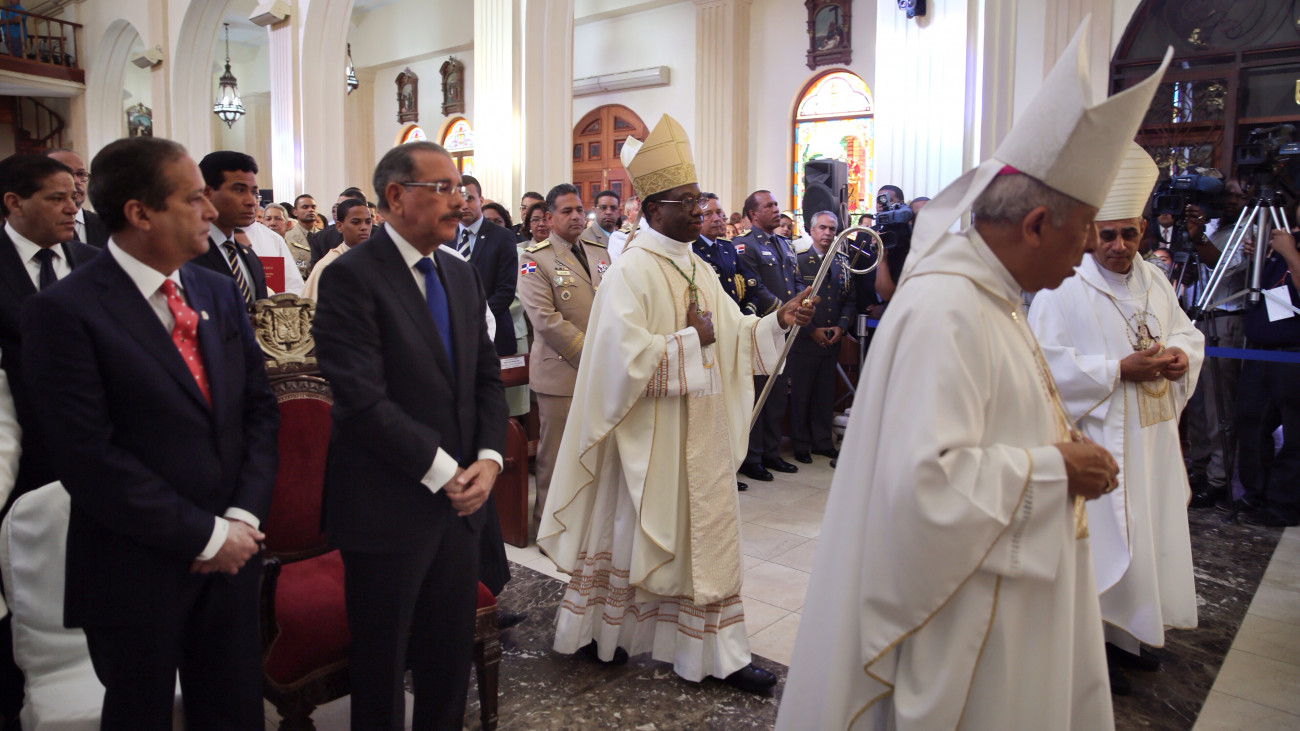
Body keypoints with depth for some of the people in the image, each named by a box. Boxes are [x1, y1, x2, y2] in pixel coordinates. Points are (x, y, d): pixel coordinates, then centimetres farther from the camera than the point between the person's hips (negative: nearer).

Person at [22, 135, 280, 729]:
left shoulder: (219, 292, 5)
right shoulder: (65, 311, -13)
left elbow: (260, 407, 6)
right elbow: (90, 457, -18)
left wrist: (243, 517, -6)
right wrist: (205, 536, -15)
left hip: (232, 555, 5)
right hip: (136, 573, -5)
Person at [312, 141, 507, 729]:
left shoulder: (462, 275, 9)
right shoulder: (351, 277, -14)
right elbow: (364, 399, -21)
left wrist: (489, 459, -5)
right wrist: (444, 472, -16)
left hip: (460, 500, 6)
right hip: (389, 508, -6)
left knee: (452, 655, 18)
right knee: (382, 662, 14)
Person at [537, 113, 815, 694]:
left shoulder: (696, 268, 9)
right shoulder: (631, 272, -15)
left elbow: (733, 336, 10)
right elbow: (628, 358, -24)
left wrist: (777, 322, -6)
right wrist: (692, 340, -17)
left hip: (702, 433, 7)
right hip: (652, 434, -7)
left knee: (706, 531, 10)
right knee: (633, 529, 8)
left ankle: (719, 653, 20)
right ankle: (595, 631, 31)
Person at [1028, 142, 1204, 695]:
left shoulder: (1153, 280, 8)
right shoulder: (1063, 289, -15)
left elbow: (1187, 330, 19)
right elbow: (1051, 363, -20)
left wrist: (1181, 355, -4)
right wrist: (1121, 369, -22)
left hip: (1154, 438, 8)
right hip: (1100, 440, -8)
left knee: (1148, 535, 16)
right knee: (1101, 539, -1)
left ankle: (1125, 633, 33)